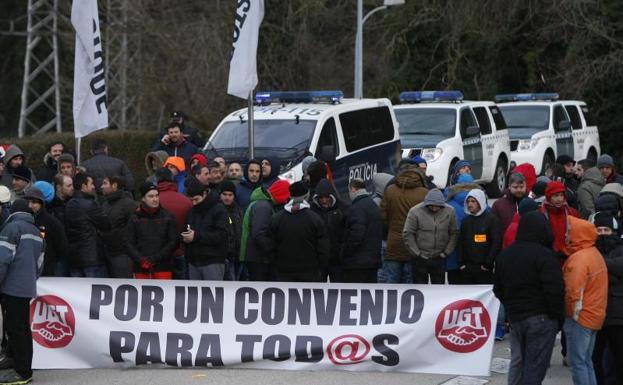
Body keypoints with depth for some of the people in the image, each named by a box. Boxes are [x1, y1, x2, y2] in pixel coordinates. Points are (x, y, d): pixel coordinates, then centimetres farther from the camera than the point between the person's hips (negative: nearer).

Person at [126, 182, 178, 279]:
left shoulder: (168, 217, 5)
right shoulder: (135, 218, 8)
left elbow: (174, 242, 1)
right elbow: (129, 244, 6)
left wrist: (155, 259, -8)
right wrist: (141, 260, -11)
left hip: (163, 268, -2)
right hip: (141, 269, 2)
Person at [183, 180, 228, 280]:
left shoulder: (218, 209, -6)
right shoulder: (192, 211, 16)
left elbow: (221, 235, -15)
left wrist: (197, 236, -20)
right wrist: (185, 237, 0)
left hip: (213, 262, -7)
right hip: (193, 261, 7)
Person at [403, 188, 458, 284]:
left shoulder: (449, 211, -4)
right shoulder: (415, 211, -13)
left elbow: (454, 233, 3)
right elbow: (407, 234, -8)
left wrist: (446, 252, -2)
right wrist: (417, 253, -8)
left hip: (439, 258, 2)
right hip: (420, 259, -2)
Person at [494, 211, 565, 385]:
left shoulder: (504, 255, 11)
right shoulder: (544, 256, -15)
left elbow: (498, 289, 17)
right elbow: (554, 292, -18)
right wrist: (558, 318, -7)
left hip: (514, 316, 7)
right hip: (540, 318, -7)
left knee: (517, 360, 15)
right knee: (535, 366, -4)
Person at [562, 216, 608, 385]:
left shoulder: (579, 258, -17)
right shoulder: (595, 254, 12)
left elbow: (575, 292, -21)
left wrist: (574, 314, -11)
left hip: (581, 317, -9)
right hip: (595, 316, 9)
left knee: (577, 362, -5)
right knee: (586, 361, 15)